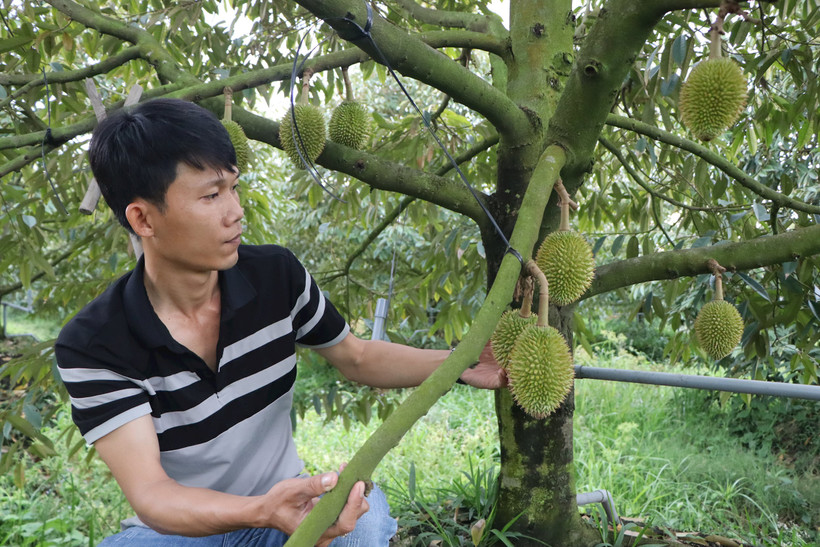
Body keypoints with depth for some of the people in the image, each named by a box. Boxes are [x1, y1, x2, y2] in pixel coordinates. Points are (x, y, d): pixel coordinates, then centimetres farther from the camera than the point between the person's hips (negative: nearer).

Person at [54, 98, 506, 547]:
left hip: (286, 502, 3)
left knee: (365, 510, -29)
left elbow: (356, 358, 4)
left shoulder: (277, 275, -11)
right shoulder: (91, 347, -21)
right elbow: (148, 492, -27)